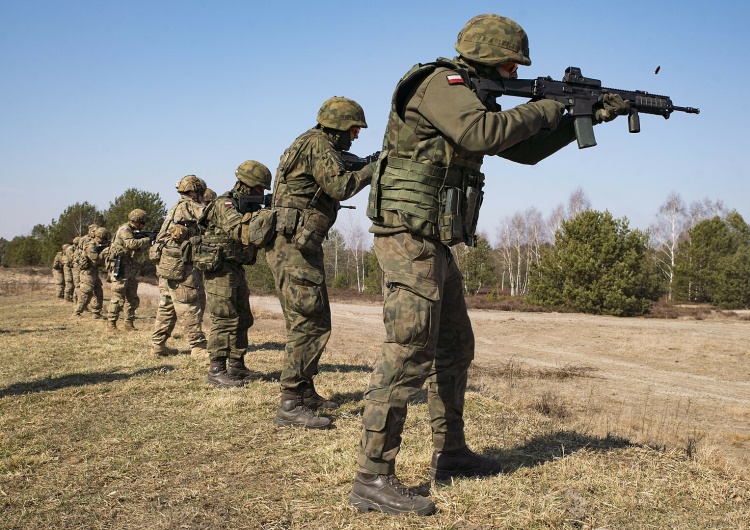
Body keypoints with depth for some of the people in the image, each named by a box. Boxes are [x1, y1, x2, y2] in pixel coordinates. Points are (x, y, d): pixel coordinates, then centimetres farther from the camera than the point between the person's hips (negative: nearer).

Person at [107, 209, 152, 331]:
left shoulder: (134, 231, 18)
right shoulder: (124, 230, -9)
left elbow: (138, 250, 15)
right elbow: (132, 244, -26)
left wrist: (148, 243, 2)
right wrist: (148, 240, -16)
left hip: (129, 269, 10)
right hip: (118, 267, -10)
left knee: (133, 298, 9)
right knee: (118, 297, -8)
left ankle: (129, 323, 14)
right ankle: (111, 323, -2)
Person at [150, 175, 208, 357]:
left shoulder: (175, 208, 21)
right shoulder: (189, 206, -6)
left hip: (165, 265, 9)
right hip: (179, 266, -9)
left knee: (166, 307, 13)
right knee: (191, 307, -5)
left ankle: (158, 345, 16)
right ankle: (198, 346, -3)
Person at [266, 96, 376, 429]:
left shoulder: (317, 145, 21)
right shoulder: (318, 144, -9)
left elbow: (329, 190, 25)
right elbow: (339, 186, -21)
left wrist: (365, 169, 17)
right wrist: (371, 169, -8)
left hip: (301, 248, 11)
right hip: (294, 247, -11)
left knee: (314, 322, 15)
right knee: (309, 325, -12)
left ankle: (305, 393, 24)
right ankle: (289, 406, -11)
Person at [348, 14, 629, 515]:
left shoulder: (472, 98, 20)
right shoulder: (441, 83, -9)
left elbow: (525, 149, 24)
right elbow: (481, 134, -28)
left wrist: (588, 117, 17)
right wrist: (544, 109, -12)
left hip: (434, 245, 10)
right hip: (410, 238, -10)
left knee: (455, 348, 16)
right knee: (409, 353, -13)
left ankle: (450, 453, 29)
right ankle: (373, 479, -8)